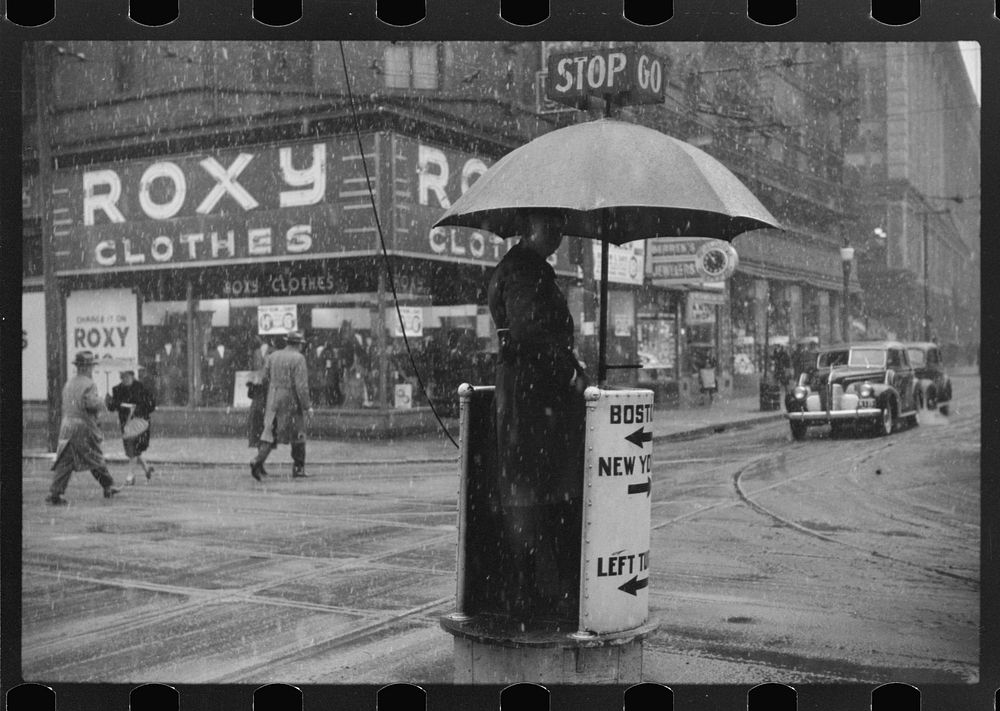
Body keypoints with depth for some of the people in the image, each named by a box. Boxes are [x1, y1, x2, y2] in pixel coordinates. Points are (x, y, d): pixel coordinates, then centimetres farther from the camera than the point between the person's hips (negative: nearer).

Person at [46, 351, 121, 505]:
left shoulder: (68, 383, 14)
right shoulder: (89, 384, -10)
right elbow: (91, 403, -23)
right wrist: (101, 403, -1)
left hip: (67, 425, 6)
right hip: (84, 428, -6)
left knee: (64, 462, 3)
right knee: (96, 459, 8)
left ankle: (54, 494, -4)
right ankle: (108, 487, 20)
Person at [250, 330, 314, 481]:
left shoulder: (272, 356, 8)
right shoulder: (298, 358, -10)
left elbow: (265, 378, 9)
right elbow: (301, 384, -16)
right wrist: (307, 406, -11)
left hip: (273, 401, 5)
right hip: (291, 402, -5)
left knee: (270, 434, 5)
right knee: (298, 436, 10)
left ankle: (258, 461, -13)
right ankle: (298, 468, 16)